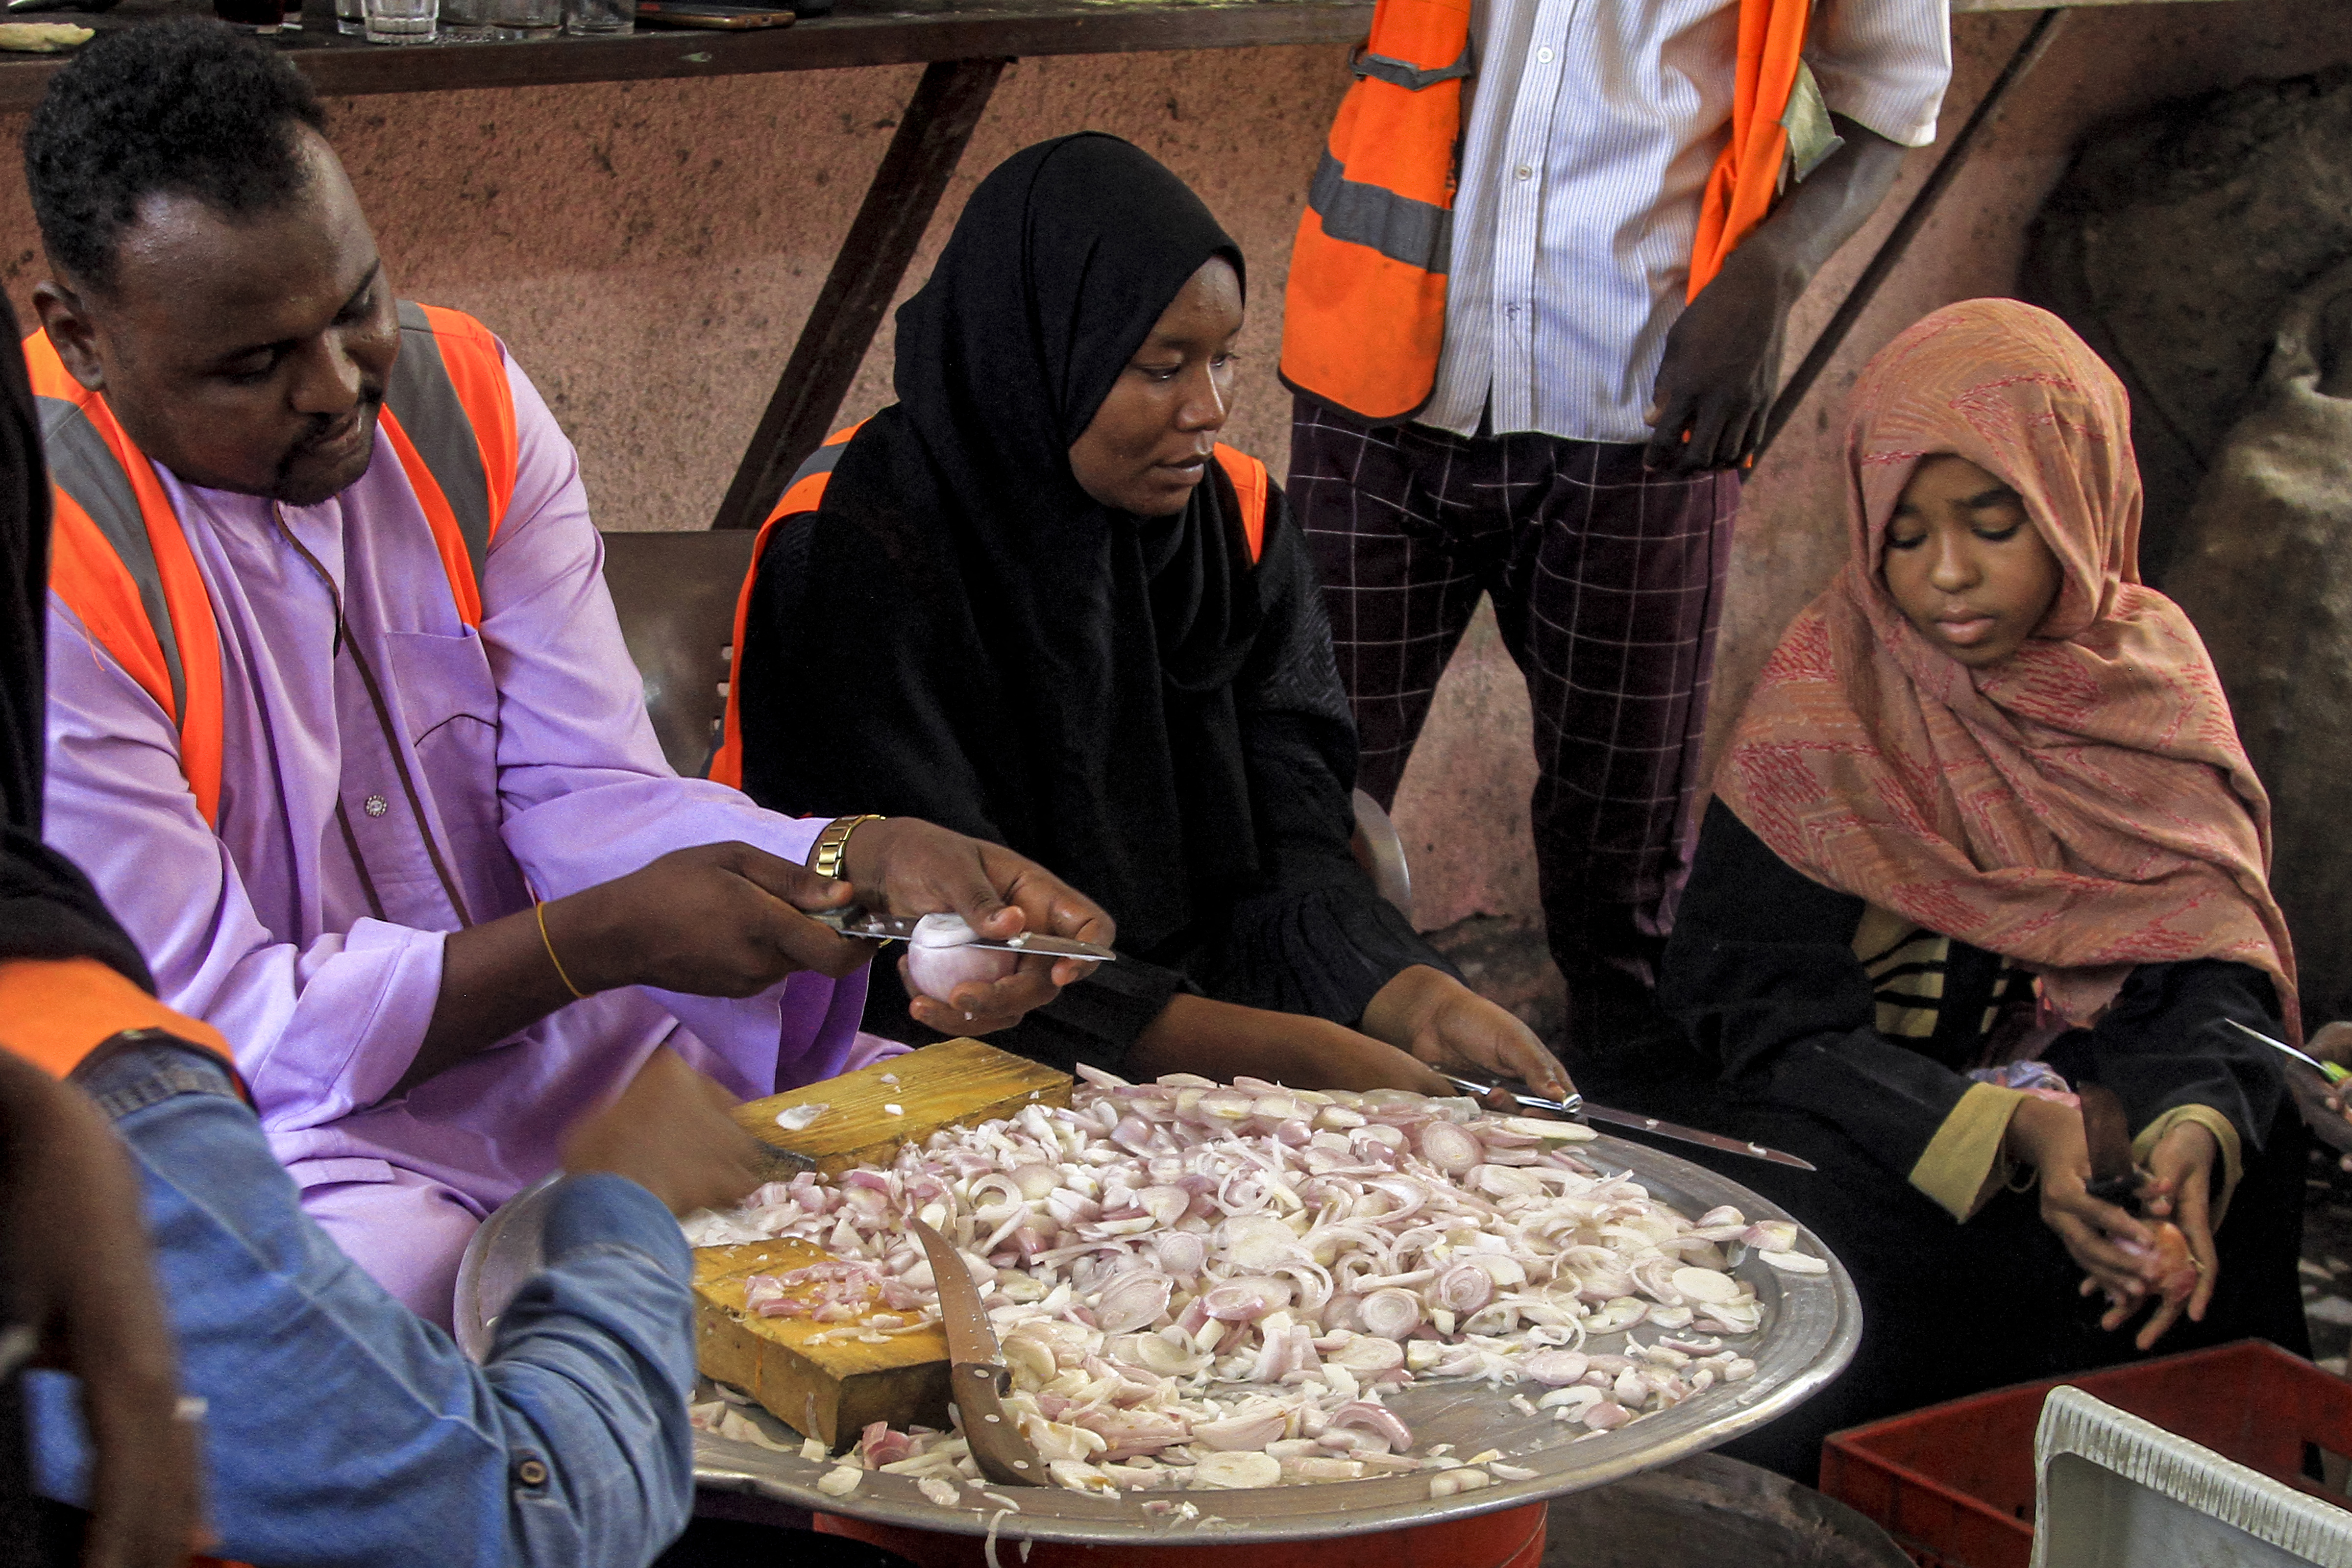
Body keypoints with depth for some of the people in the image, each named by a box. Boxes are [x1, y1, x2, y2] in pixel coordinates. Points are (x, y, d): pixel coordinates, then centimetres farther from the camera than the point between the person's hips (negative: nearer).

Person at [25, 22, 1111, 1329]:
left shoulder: (461, 391, -2)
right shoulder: (58, 547, -21)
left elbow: (589, 792, -3)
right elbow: (208, 1020, -19)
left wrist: (870, 862, -22)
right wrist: (607, 937, -27)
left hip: (565, 1042, 6)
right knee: (389, 1274, -38)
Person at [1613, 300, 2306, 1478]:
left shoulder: (2150, 665, 2)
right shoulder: (1828, 696, -9)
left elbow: (2210, 957, -5)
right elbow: (1767, 1009, -14)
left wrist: (2196, 1123, -29)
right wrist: (2008, 1130, -30)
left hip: (2107, 1109, 3)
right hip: (1859, 1132, -3)